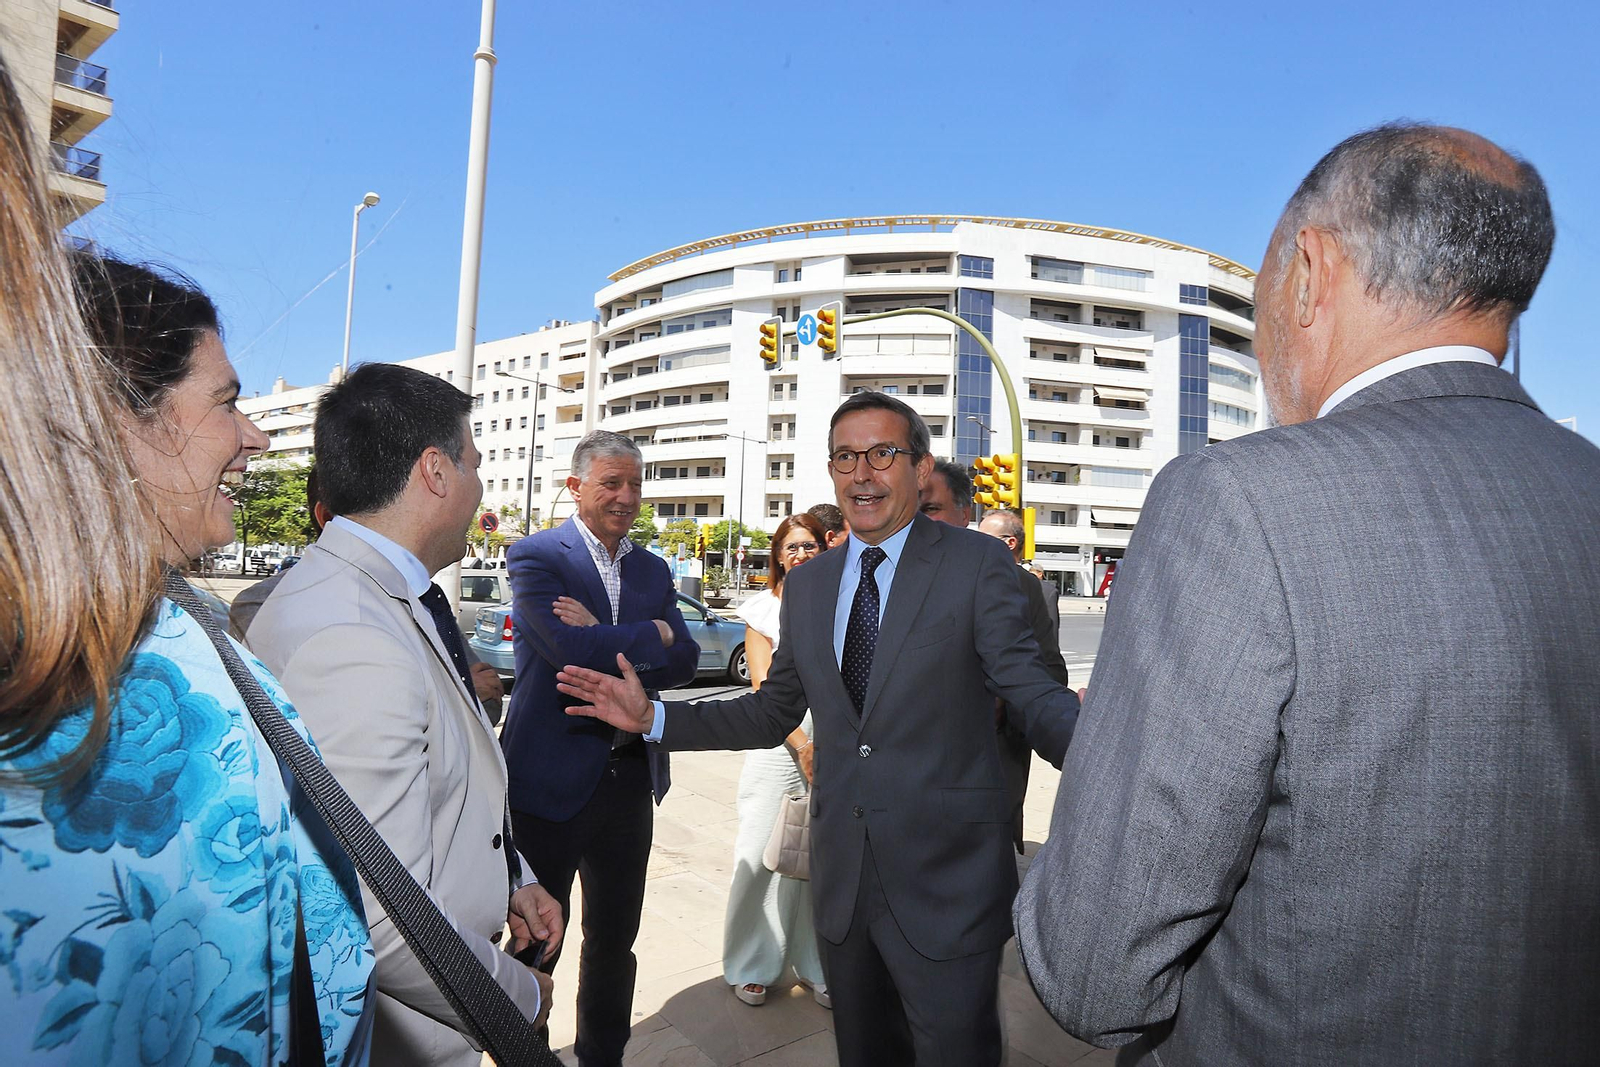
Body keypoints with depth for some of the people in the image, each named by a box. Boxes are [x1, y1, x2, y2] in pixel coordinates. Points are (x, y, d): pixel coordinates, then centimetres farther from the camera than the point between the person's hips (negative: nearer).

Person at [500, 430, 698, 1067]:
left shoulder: (652, 570, 8)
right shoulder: (535, 556, -8)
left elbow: (684, 663, -3)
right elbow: (569, 648, -24)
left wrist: (604, 645, -17)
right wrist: (653, 634, -12)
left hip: (631, 778, 5)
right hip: (552, 777, -5)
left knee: (615, 940, 20)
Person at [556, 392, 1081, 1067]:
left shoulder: (977, 564, -8)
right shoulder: (807, 585, 8)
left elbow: (1032, 695, -13)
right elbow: (773, 714, 12)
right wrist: (652, 717, 4)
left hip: (946, 882, -4)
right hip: (843, 881, 5)